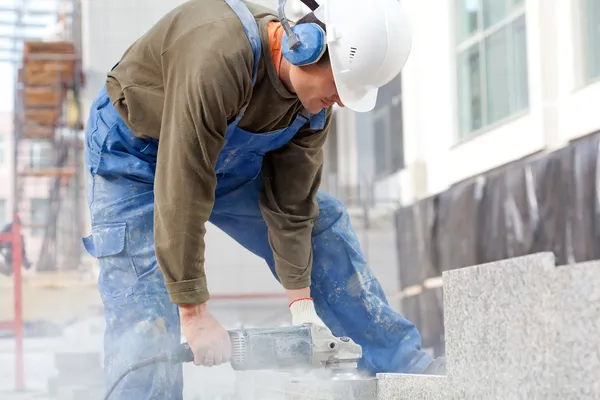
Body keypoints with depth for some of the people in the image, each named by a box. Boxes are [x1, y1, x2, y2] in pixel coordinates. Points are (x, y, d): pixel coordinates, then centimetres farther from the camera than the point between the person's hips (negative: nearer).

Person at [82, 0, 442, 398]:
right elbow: (182, 192, -39)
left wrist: (301, 302, -8)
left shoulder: (314, 100, -16)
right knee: (145, 317, -18)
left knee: (323, 227, 5)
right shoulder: (218, 55, -41)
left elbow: (290, 204, -7)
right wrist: (195, 314, -34)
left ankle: (403, 368, 16)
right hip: (138, 161, -7)